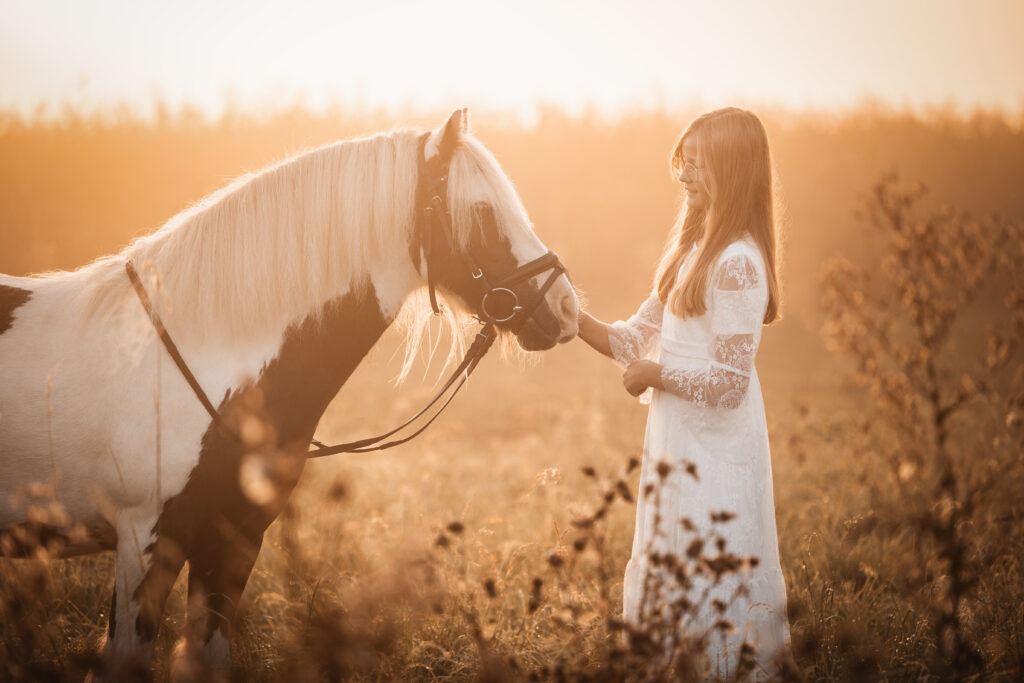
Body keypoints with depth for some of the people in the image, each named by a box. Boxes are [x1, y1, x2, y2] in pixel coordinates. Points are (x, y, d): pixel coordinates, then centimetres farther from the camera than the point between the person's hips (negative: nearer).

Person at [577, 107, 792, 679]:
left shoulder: (738, 263, -18)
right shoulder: (695, 247, 11)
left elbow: (729, 383, -22)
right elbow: (637, 340, 12)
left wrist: (655, 374, -10)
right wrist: (578, 320, -2)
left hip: (715, 453, -9)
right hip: (680, 443, 9)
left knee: (709, 587, -1)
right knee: (668, 581, 17)